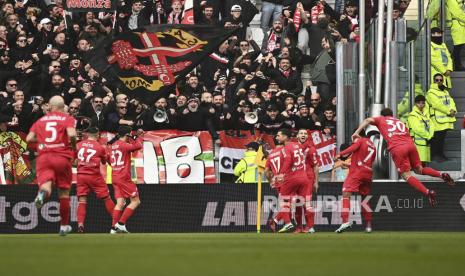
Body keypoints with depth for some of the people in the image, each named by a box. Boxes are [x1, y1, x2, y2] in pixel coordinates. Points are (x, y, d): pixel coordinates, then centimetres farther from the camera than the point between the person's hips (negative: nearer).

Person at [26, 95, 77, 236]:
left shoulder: (40, 121, 15)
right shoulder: (68, 119, 5)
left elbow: (29, 138, 8)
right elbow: (71, 134, -14)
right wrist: (74, 147, 4)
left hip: (43, 157, 1)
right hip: (62, 157, -1)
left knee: (46, 184, -13)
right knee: (64, 192, 12)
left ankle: (42, 193, -53)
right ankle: (64, 226, 19)